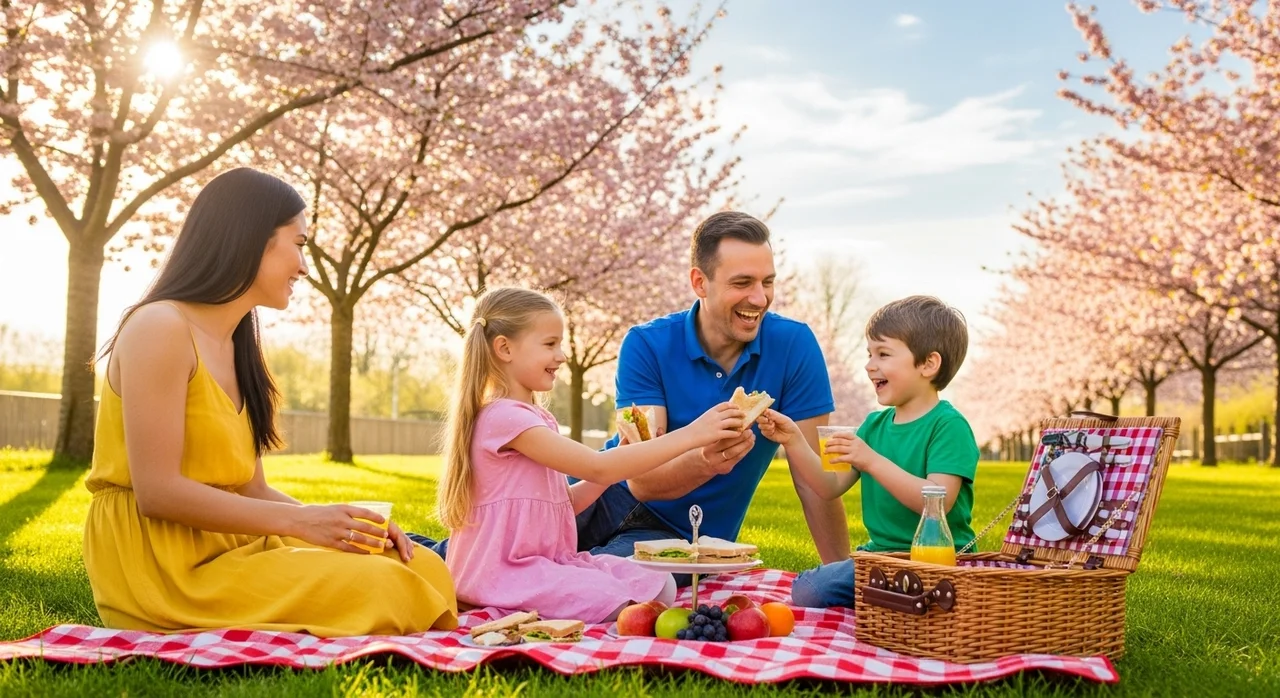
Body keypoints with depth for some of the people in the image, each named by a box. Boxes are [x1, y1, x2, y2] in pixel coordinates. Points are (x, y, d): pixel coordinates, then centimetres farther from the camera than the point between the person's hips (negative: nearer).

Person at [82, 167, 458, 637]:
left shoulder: (238, 348, 17)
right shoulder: (160, 329, -11)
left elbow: (250, 488, 11)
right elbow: (157, 491, -19)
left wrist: (339, 524, -6)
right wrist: (299, 519, -19)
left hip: (233, 547, 8)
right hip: (159, 566, -8)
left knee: (424, 569, -6)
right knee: (381, 590, -24)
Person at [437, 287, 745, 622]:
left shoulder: (539, 419, 15)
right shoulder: (503, 416, -17)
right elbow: (598, 468, -23)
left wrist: (623, 461, 4)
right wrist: (689, 435, -23)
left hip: (548, 559, 10)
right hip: (504, 570, -10)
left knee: (659, 586, -5)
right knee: (625, 606, -24)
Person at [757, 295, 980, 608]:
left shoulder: (949, 425, -11)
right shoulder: (875, 424, 12)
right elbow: (831, 486, 9)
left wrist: (873, 461, -30)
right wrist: (792, 441, -3)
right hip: (880, 553, 7)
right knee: (805, 591, -9)